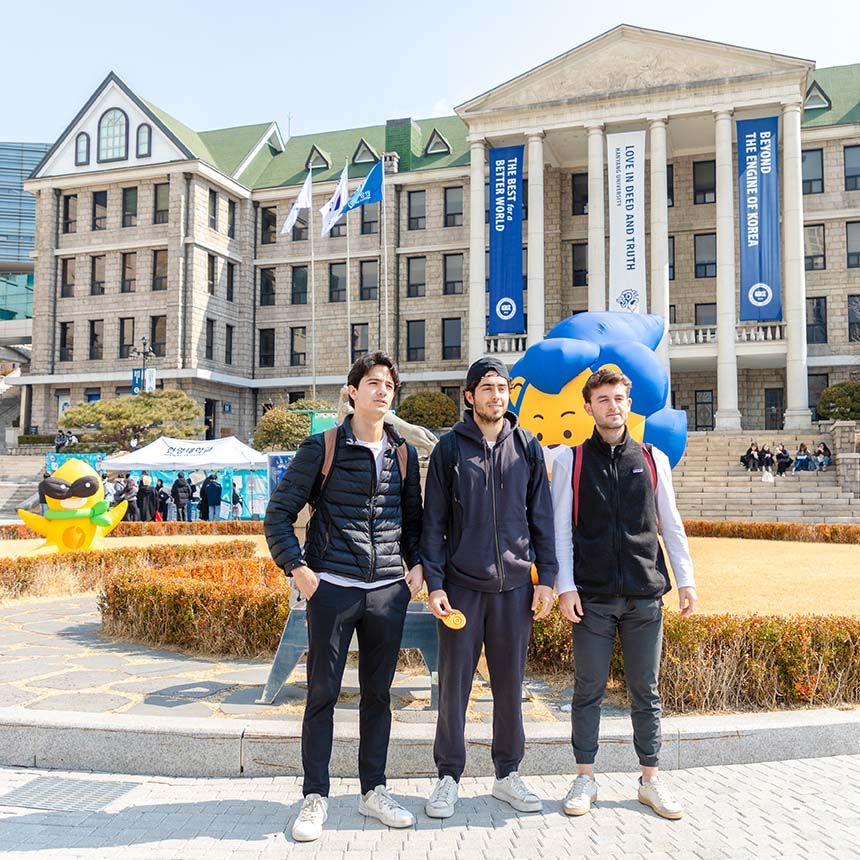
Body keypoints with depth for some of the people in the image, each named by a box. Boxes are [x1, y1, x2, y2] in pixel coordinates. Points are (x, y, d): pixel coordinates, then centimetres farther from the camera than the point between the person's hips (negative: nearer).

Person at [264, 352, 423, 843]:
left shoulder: (404, 454, 10)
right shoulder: (323, 447, -2)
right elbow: (279, 513, 0)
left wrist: (417, 563, 5)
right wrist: (297, 567, -8)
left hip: (389, 591, 4)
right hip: (333, 588, -3)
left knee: (378, 693, 12)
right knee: (323, 693, 4)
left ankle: (374, 791, 27)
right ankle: (316, 798, 18)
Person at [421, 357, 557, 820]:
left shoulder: (527, 447, 6)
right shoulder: (449, 447, 1)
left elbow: (542, 517, 8)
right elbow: (434, 521, 1)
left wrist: (546, 577, 2)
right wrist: (434, 582, -6)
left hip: (515, 585, 2)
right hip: (461, 584, -1)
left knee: (510, 684, 11)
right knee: (454, 683, 5)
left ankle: (508, 774, 27)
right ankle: (448, 777, 20)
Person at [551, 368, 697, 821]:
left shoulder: (654, 459, 8)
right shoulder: (571, 459, 4)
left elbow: (671, 525, 12)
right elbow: (561, 528, 1)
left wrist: (686, 579, 7)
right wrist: (565, 587, -5)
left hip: (645, 595, 1)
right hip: (591, 596, -1)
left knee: (645, 691, 9)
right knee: (588, 690, 6)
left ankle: (651, 779, 22)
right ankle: (585, 777, 20)